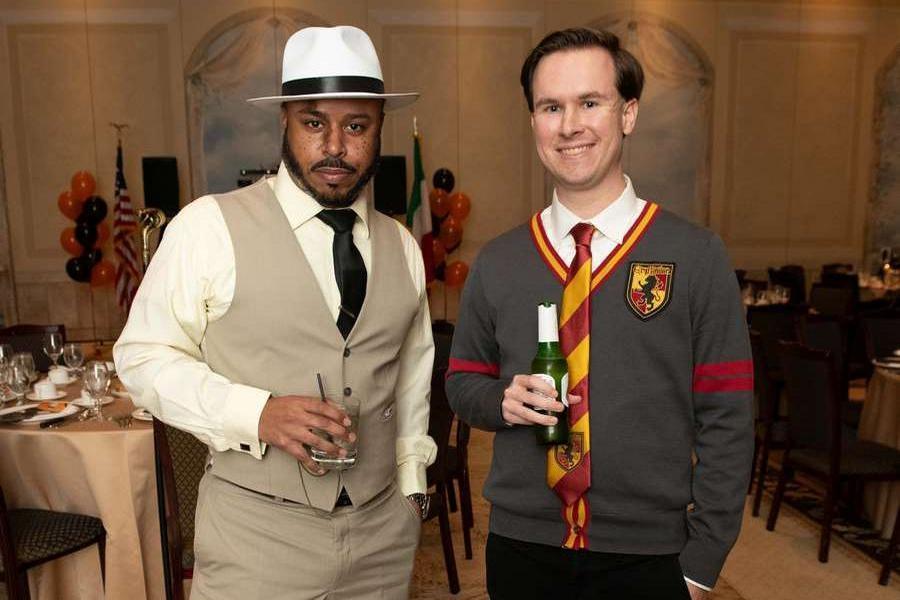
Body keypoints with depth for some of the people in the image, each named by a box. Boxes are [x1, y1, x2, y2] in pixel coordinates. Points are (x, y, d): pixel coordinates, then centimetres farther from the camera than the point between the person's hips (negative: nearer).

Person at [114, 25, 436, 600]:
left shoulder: (403, 247, 4)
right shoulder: (209, 225, -11)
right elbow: (144, 356, -7)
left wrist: (411, 482, 11)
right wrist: (257, 413, -20)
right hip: (256, 536, -4)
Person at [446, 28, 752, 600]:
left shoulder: (697, 257, -7)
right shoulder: (496, 263, -1)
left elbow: (726, 423, -5)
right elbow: (463, 381, 9)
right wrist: (502, 400, -12)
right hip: (521, 549, 2)